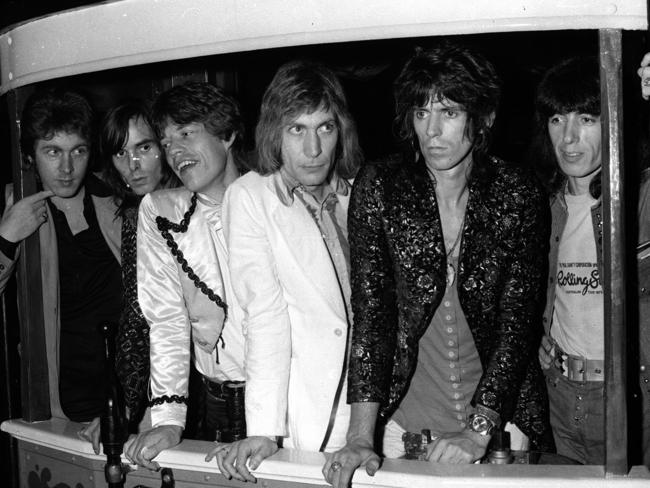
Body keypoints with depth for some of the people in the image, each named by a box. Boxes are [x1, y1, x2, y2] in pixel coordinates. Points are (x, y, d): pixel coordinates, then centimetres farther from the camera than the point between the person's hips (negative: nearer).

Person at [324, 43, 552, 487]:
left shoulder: (518, 195, -7)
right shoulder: (379, 188, -8)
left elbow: (517, 320, -11)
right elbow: (369, 311, -13)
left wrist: (479, 432, -20)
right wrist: (361, 438, -19)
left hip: (502, 414, 0)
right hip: (406, 423, 0)